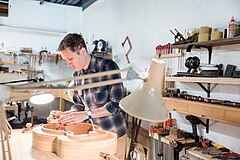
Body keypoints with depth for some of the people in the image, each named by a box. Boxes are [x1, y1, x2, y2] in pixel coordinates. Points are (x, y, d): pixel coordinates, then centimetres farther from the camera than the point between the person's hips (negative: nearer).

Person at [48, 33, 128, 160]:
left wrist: (86, 114, -28)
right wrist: (65, 115, -7)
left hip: (113, 133, -5)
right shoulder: (77, 74, 4)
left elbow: (117, 104, -22)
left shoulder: (108, 66, -17)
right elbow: (78, 104, 12)